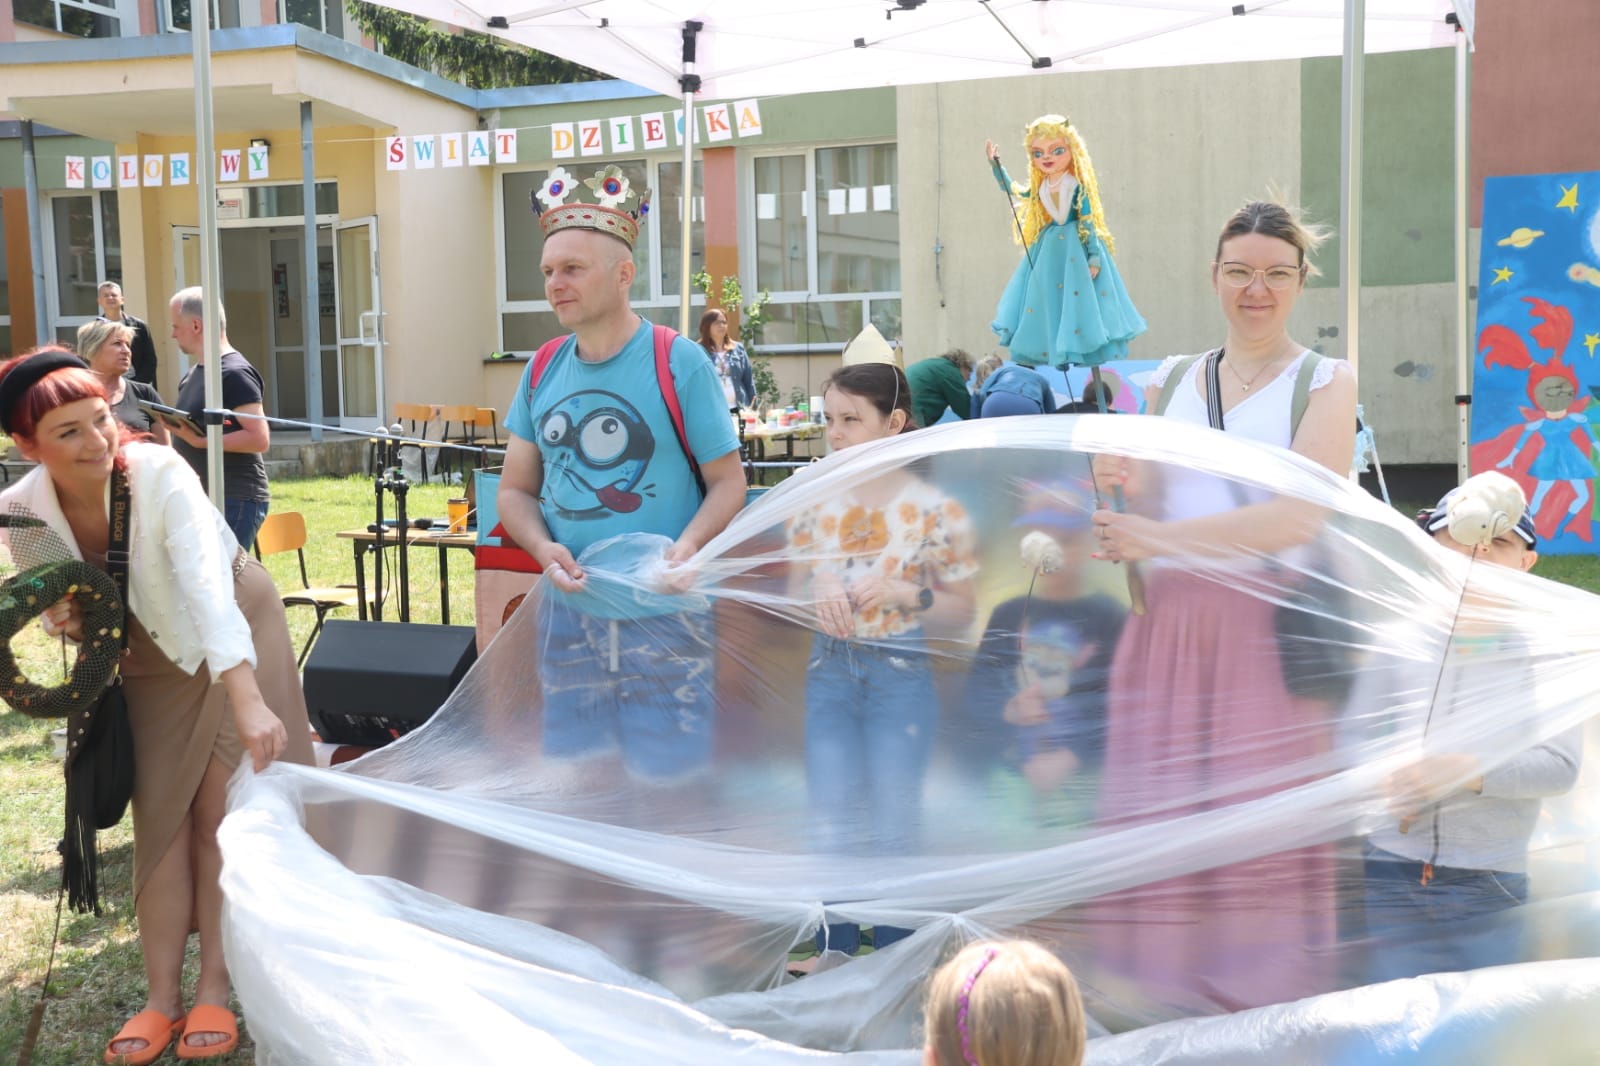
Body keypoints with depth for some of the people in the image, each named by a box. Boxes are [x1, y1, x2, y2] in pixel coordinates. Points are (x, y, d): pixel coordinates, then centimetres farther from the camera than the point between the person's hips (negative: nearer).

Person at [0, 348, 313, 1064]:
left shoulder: (160, 474, -33)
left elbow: (209, 585, -46)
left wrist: (247, 699, -58)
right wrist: (63, 619, -26)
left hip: (232, 631, -4)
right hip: (149, 653, 4)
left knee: (220, 811, -3)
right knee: (158, 817, 6)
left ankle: (214, 992, 9)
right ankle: (162, 998, 16)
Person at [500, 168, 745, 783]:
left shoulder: (679, 364, -7)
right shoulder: (543, 373, 7)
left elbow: (728, 481, -4)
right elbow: (515, 489, 11)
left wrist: (688, 546, -23)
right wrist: (546, 551, -9)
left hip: (663, 621, -4)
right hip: (566, 615, 5)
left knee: (668, 780, 1)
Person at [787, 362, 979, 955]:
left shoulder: (934, 509, -9)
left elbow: (963, 608, -4)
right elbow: (793, 576, 11)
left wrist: (902, 593, -19)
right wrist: (818, 589, -11)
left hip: (901, 676, -3)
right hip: (830, 668, 3)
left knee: (892, 827, 7)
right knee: (833, 823, 8)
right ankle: (836, 953, 24)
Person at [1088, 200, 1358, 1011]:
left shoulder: (1326, 384, 3)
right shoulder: (1171, 381, 16)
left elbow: (1298, 518, -12)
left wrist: (1161, 537, -17)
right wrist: (1124, 485, -5)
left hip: (1268, 630, -4)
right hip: (1166, 624, 4)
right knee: (1157, 816, 2)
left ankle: (1265, 999, 9)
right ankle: (1167, 996, 11)